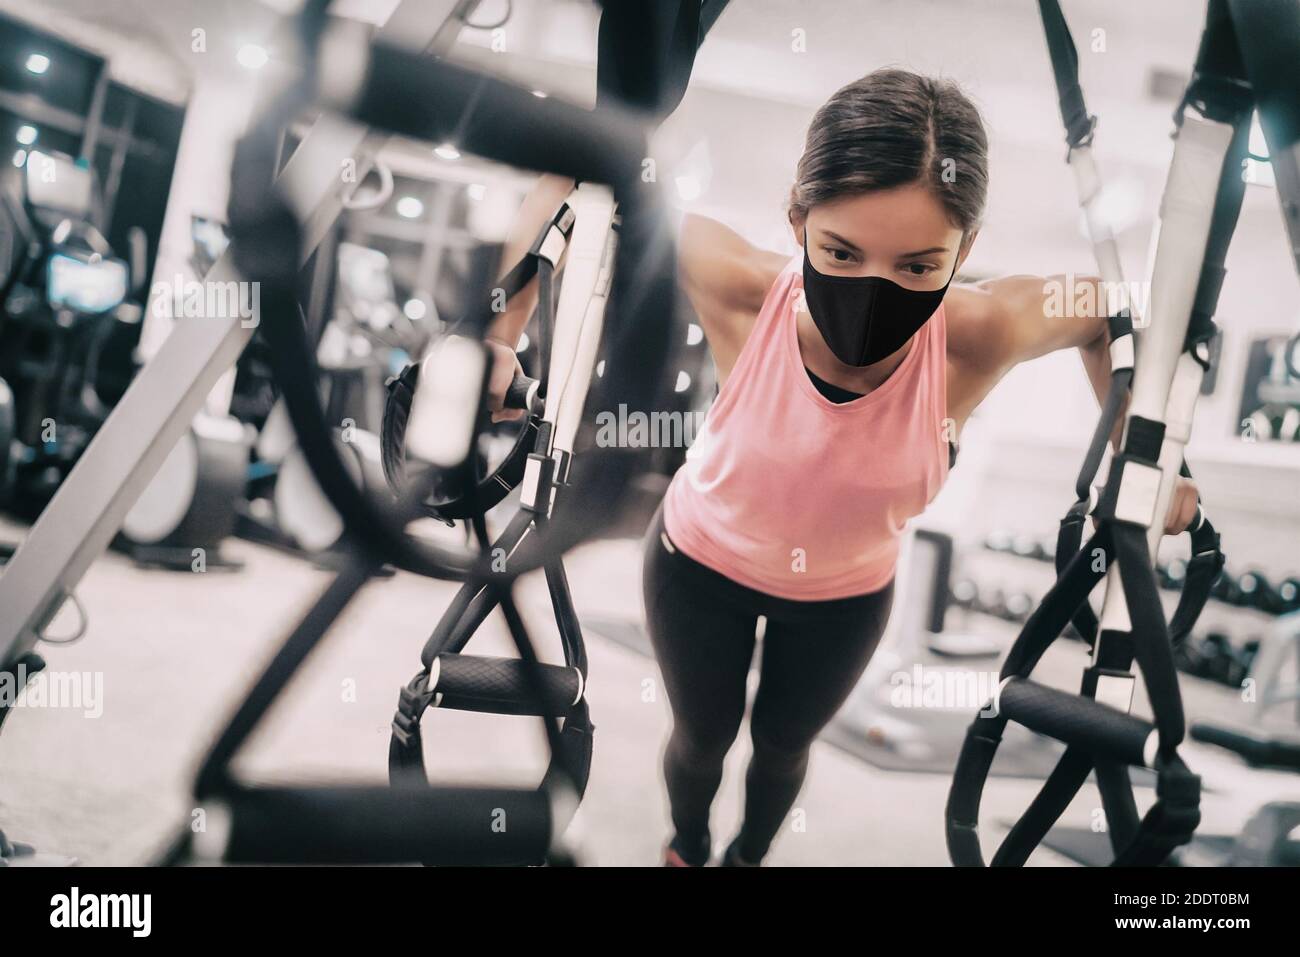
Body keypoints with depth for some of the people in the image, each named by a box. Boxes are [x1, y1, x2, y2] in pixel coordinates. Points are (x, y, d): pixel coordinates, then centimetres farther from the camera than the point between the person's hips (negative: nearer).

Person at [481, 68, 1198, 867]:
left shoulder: (976, 338, -36)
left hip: (846, 594, 1)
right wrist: (500, 336, -31)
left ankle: (751, 855, 63)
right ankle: (687, 852, 61)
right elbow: (575, 177, -28)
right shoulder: (747, 294, -39)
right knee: (702, 736, 24)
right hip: (701, 560, -1)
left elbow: (1106, 308, -14)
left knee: (783, 743, 28)